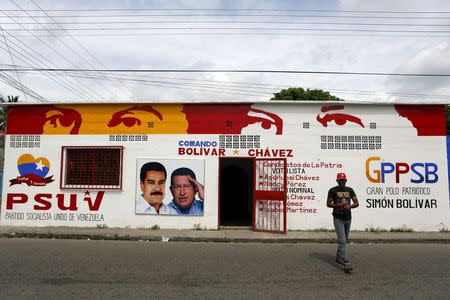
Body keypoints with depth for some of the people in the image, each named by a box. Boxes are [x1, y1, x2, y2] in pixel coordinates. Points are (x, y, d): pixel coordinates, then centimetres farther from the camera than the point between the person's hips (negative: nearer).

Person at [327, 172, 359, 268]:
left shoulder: (350, 190, 9)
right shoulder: (333, 190, -3)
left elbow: (356, 203, 7)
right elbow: (328, 204, -2)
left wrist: (350, 206, -14)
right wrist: (338, 205, -18)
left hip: (348, 218, 5)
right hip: (338, 218, -5)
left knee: (344, 240, 15)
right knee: (342, 240, -12)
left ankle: (338, 257, 30)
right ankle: (345, 261, -16)